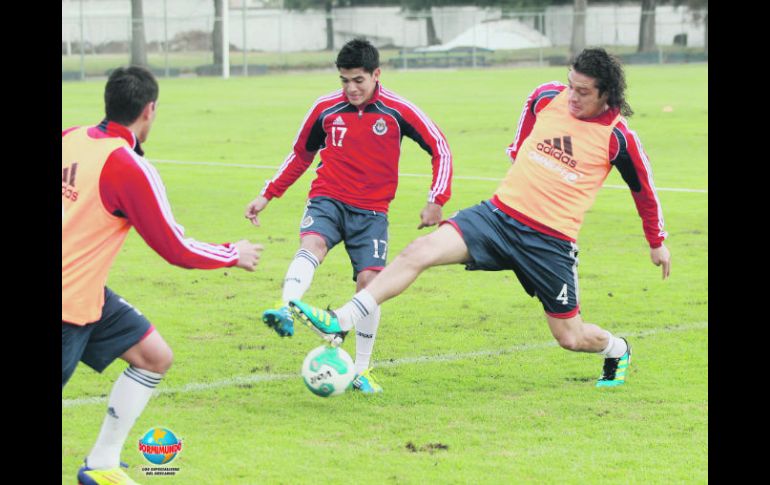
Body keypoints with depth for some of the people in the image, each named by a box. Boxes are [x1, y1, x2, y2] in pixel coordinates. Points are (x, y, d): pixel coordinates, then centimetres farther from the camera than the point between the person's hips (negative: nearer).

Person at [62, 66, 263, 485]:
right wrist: (234, 255, 4)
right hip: (69, 303, -8)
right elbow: (177, 250, -12)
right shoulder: (129, 167, -18)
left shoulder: (70, 139, 3)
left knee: (154, 356, 10)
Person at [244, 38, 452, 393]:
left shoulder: (397, 111, -5)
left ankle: (361, 370, 5)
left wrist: (437, 201, -4)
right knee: (312, 245, -31)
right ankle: (285, 311, -56)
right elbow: (300, 155, 18)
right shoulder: (325, 108, 2)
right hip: (328, 200, 1)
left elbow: (440, 149, 3)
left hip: (371, 210, -1)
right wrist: (267, 195, 14)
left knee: (369, 280, -11)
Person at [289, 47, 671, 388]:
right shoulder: (546, 98, 0)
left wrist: (657, 243, 17)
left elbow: (644, 190, 8)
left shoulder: (617, 137, -9)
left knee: (571, 338, 5)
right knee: (420, 252, -18)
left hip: (551, 242, -3)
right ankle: (339, 323, -19)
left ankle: (618, 350, 42)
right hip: (499, 214, 3)